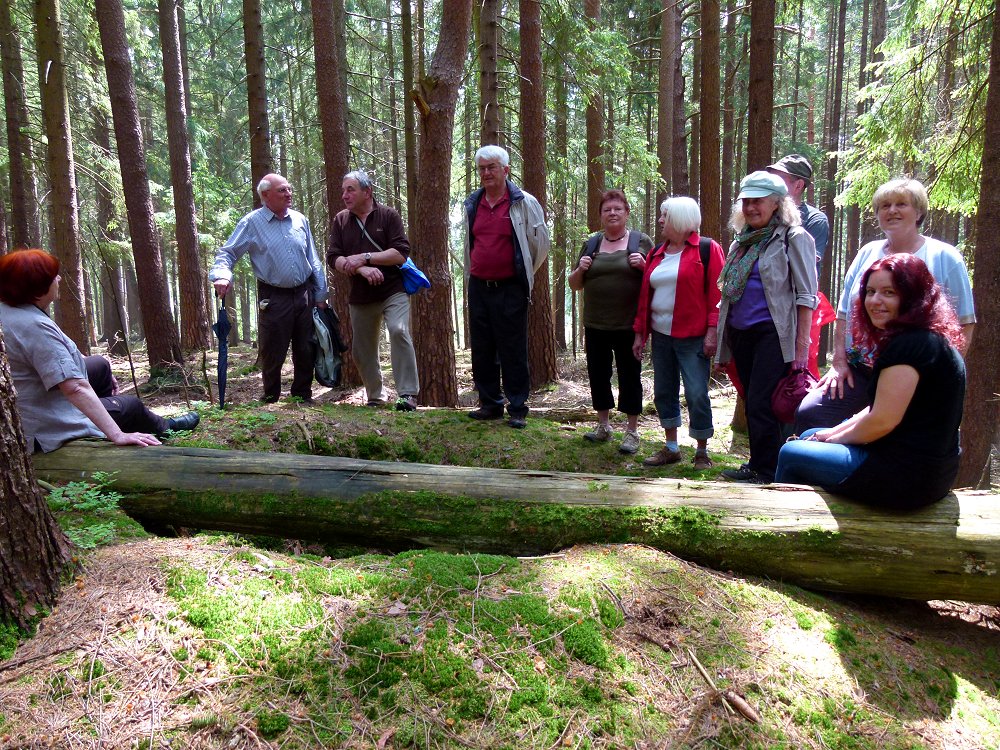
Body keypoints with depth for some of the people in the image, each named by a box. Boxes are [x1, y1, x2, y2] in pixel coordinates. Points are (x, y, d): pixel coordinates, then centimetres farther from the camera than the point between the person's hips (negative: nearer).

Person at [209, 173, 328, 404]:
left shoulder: (300, 220, 8)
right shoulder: (252, 223, -4)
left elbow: (313, 261, 12)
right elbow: (227, 253, -4)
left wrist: (320, 295, 10)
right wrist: (222, 275, -25)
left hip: (304, 295, 4)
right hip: (274, 298, -4)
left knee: (306, 350, 10)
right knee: (272, 353, 3)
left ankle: (303, 395, 25)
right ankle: (270, 398, 20)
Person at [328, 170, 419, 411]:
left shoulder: (388, 215, -2)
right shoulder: (340, 221, 7)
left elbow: (401, 253, -12)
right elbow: (333, 258, -3)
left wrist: (364, 258, -17)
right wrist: (363, 270, -19)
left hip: (393, 291, -4)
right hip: (360, 297, 4)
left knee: (399, 331, -26)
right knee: (362, 350, 9)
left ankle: (408, 394, -21)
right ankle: (375, 397, 27)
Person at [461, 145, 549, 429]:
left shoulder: (524, 203, -4)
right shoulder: (472, 205, 11)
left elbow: (541, 243, 2)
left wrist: (524, 274, 9)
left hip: (510, 289, -5)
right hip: (478, 288, 6)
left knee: (513, 352, -1)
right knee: (482, 350, 10)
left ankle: (517, 409, 8)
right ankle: (490, 403, 22)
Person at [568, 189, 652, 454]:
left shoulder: (641, 242, 2)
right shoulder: (591, 244, 12)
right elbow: (575, 285, 16)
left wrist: (644, 265, -15)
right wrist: (580, 269, -5)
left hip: (629, 325, -4)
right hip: (595, 325, 4)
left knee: (629, 375, 2)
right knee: (598, 373, 10)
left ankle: (632, 431, 13)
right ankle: (603, 425, 26)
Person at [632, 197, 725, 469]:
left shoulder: (707, 249, -4)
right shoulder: (657, 254, 14)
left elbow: (716, 292, -9)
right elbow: (645, 294, 15)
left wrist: (712, 330, -16)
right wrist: (640, 332, 12)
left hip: (693, 338, -6)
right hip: (661, 336, 7)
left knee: (697, 395, -5)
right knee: (664, 392, 11)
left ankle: (702, 453, 9)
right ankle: (671, 448, 23)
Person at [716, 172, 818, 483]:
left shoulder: (793, 237, -4)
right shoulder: (742, 241, 15)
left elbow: (806, 296, -9)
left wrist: (801, 346, -14)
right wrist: (720, 333, 14)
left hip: (773, 333, -7)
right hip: (740, 334, 7)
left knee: (761, 405, -8)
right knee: (752, 404, 12)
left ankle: (764, 471, 4)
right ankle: (758, 465, 23)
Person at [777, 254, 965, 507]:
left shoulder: (910, 344, -22)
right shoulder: (937, 341, 12)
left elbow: (883, 421, -23)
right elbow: (882, 409, 13)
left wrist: (835, 438, -5)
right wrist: (832, 433, 6)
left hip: (905, 476, -10)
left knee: (791, 454, 3)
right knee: (809, 437, 22)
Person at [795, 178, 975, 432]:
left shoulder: (945, 258, 1)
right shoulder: (867, 253, 11)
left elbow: (963, 325, -1)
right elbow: (844, 313, 11)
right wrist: (839, 362, 2)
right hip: (858, 372, 3)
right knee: (809, 414, -13)